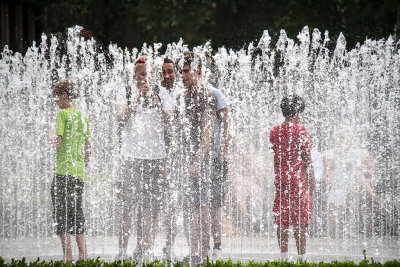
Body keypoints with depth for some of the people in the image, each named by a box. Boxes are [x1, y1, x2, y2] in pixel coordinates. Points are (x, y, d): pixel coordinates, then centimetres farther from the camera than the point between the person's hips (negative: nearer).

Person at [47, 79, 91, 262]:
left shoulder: (63, 114, -8)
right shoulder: (83, 117, 14)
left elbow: (57, 143, -16)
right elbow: (88, 149, 17)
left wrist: (50, 136, 5)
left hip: (64, 171, -7)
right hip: (79, 172, 7)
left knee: (62, 213, -5)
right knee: (76, 213, 12)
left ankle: (68, 256, -10)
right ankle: (83, 255, 9)